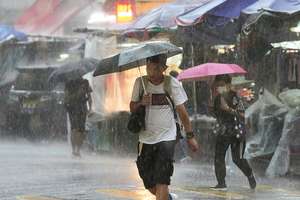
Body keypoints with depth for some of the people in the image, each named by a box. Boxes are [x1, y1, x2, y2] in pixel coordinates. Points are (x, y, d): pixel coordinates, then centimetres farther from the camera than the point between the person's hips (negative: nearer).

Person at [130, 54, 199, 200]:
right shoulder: (140, 82, 1)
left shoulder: (172, 83, -4)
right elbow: (132, 107, 8)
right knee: (149, 183, 8)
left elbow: (181, 111, 0)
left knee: (161, 182, -14)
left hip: (166, 138, -3)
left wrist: (190, 136, 0)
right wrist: (141, 103, -14)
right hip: (146, 138, 3)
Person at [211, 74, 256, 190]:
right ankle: (221, 184, 1)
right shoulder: (218, 98, 9)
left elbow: (243, 114, -20)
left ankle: (250, 176, 19)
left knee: (237, 159, -6)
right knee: (218, 157, -3)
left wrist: (229, 109, -26)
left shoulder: (236, 97, -12)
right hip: (223, 132, 6)